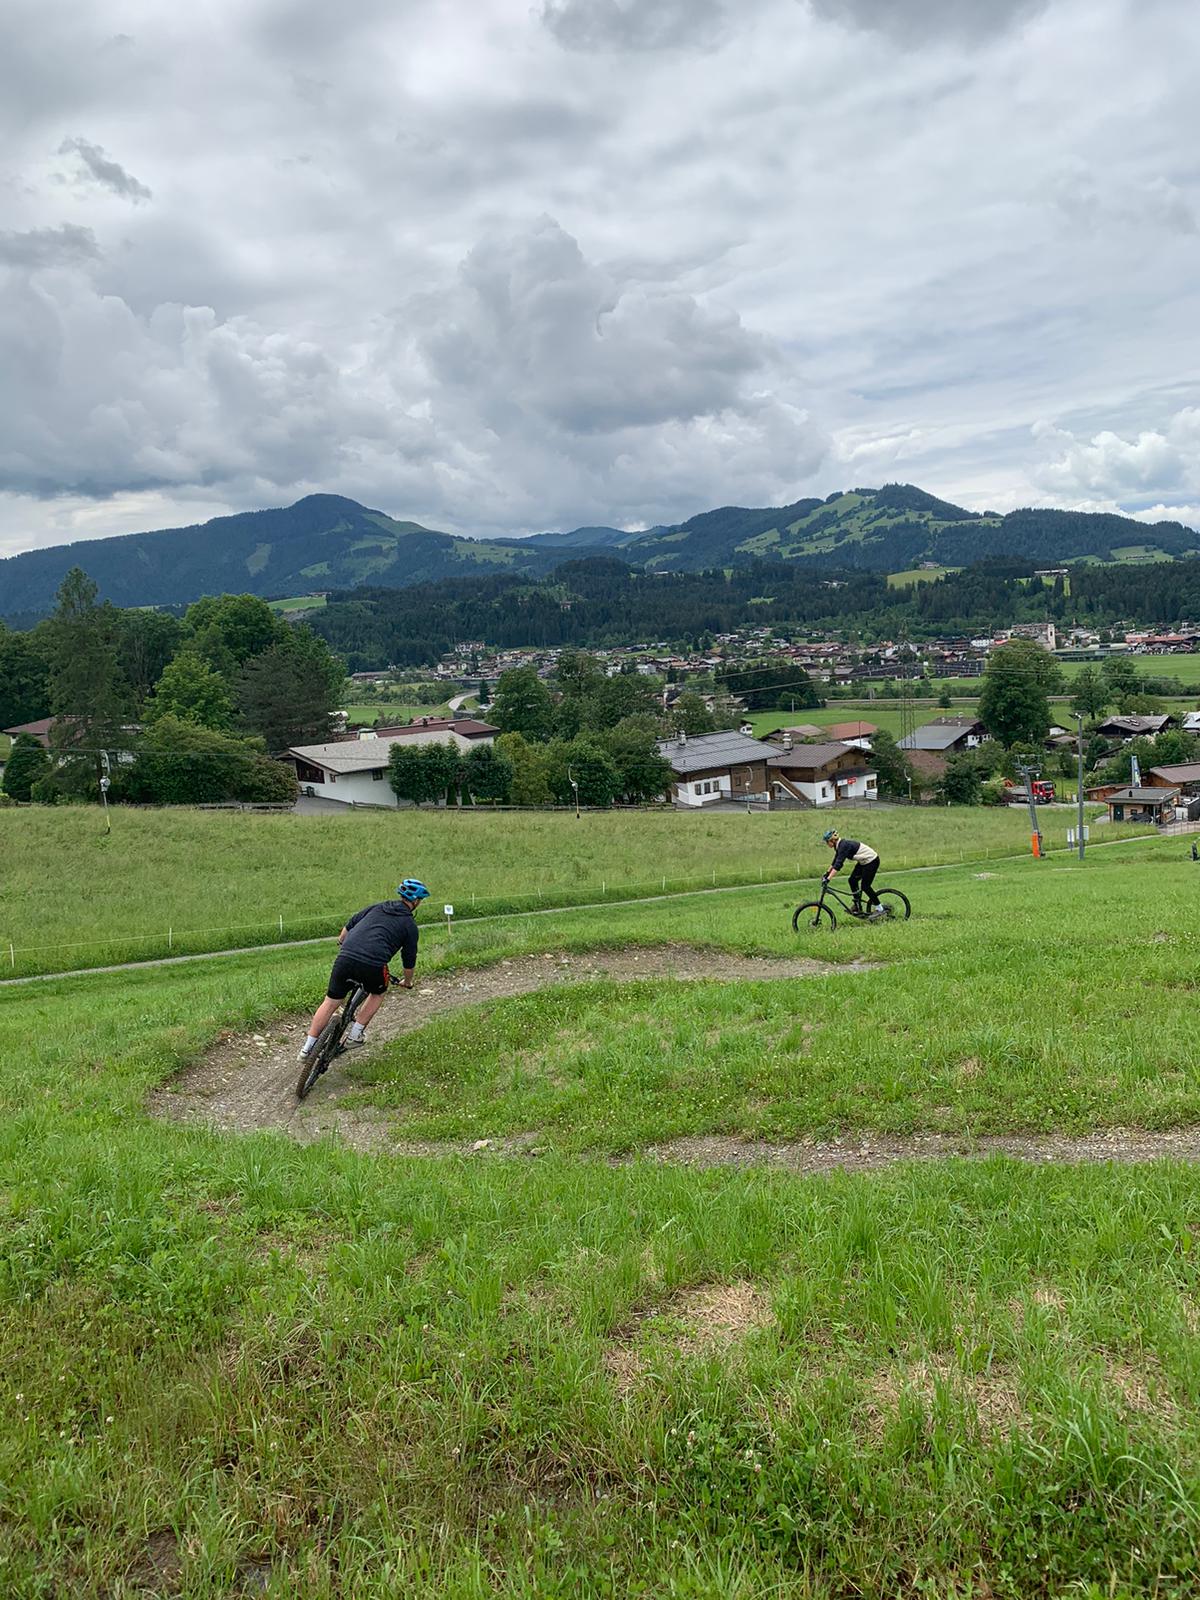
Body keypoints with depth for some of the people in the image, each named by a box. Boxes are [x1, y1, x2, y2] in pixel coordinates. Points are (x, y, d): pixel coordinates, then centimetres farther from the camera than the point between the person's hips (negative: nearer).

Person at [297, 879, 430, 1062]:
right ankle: (355, 1035, 23)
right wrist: (407, 982, 38)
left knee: (331, 1002, 16)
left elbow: (349, 926, 27)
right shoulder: (410, 925, 14)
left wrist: (342, 943, 48)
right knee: (378, 992, 28)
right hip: (372, 965, -3)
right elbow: (409, 961, 20)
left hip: (345, 958, 3)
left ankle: (308, 1047, 18)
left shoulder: (377, 907, 24)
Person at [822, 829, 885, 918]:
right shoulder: (840, 845, 3)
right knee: (852, 880, 5)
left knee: (865, 886, -7)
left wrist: (828, 879, -35)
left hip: (872, 861, -9)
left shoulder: (844, 846, -26)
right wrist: (827, 873, 17)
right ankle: (857, 906, 14)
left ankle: (880, 910, 3)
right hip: (863, 862, 10)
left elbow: (838, 864, -33)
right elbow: (835, 861, 16)